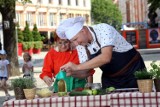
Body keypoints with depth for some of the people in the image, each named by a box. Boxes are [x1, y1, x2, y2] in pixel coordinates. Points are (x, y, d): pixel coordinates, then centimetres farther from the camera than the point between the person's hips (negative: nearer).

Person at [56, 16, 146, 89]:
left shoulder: (103, 29, -22)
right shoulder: (81, 46, -2)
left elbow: (106, 57, -36)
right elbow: (86, 72, 4)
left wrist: (77, 67, -35)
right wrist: (72, 72, -17)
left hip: (133, 74, -6)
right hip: (110, 81, 6)